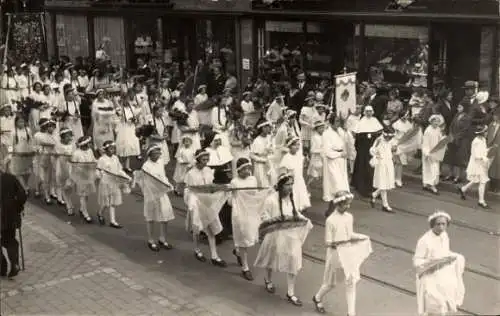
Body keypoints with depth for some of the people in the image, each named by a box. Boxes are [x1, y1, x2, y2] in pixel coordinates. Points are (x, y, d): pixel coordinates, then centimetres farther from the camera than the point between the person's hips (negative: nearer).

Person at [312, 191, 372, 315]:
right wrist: (340, 242, -34)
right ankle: (317, 298, 43)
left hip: (349, 254, 5)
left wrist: (359, 237, -7)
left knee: (351, 282, 3)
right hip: (336, 254, -5)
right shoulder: (331, 220, -19)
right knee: (331, 283, 14)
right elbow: (327, 243, -18)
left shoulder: (349, 217, -1)